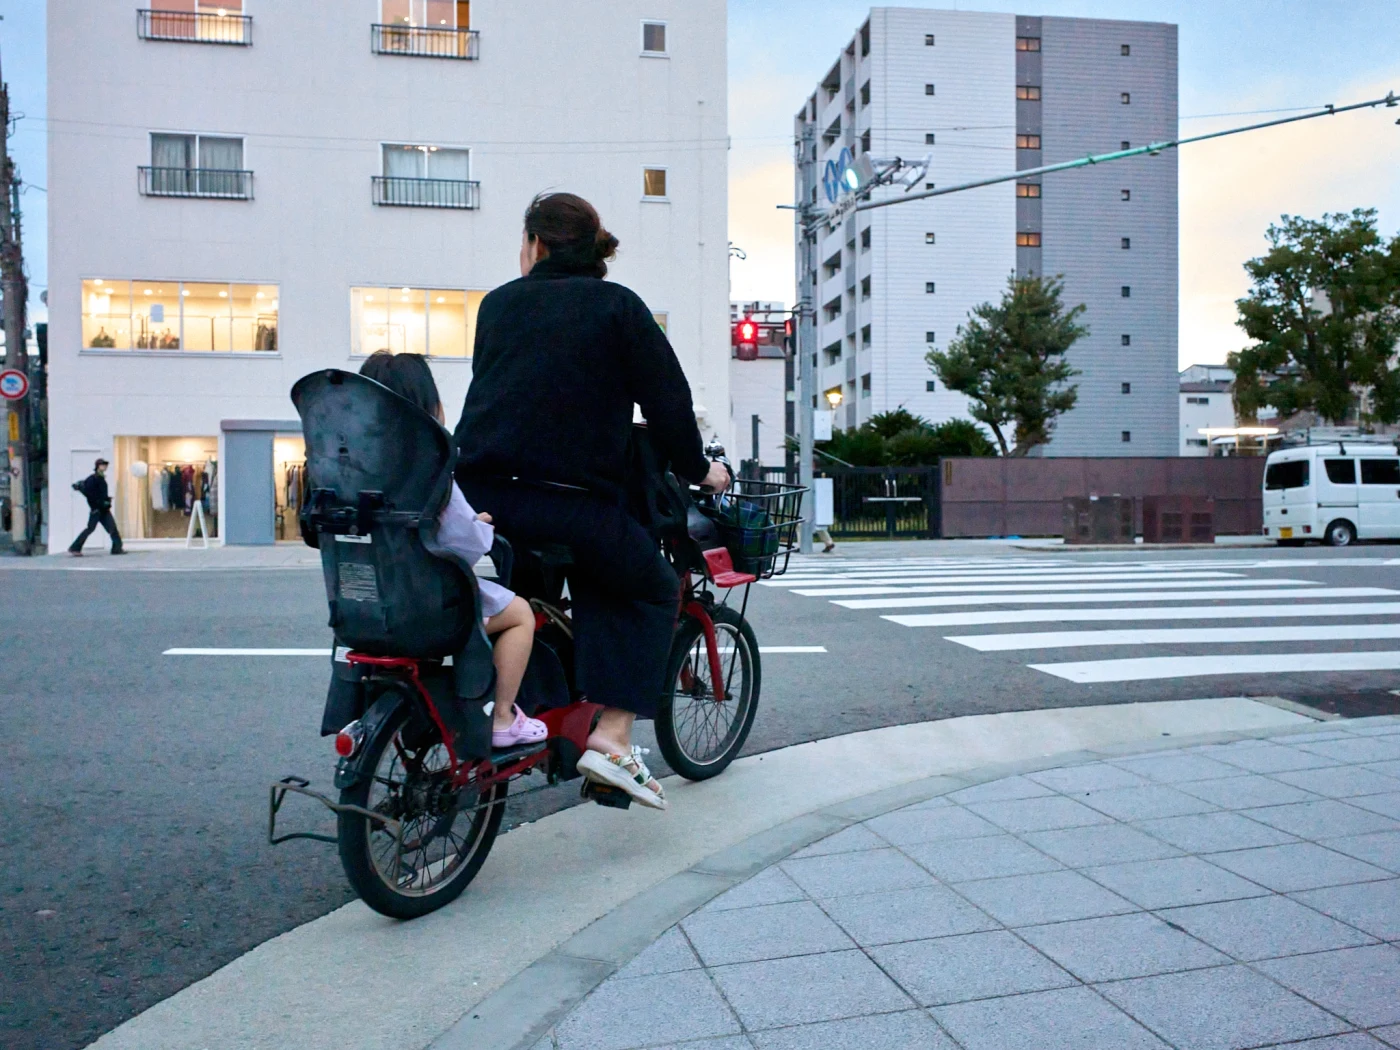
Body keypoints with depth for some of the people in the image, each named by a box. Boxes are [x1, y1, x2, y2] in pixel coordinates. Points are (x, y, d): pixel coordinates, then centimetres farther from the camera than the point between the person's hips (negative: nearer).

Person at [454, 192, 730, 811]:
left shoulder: (498, 302, 15)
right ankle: (612, 740, 0)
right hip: (571, 499, -5)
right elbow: (667, 397, 2)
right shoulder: (617, 306, 3)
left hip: (481, 489, 5)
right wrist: (697, 469, 16)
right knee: (653, 592, 14)